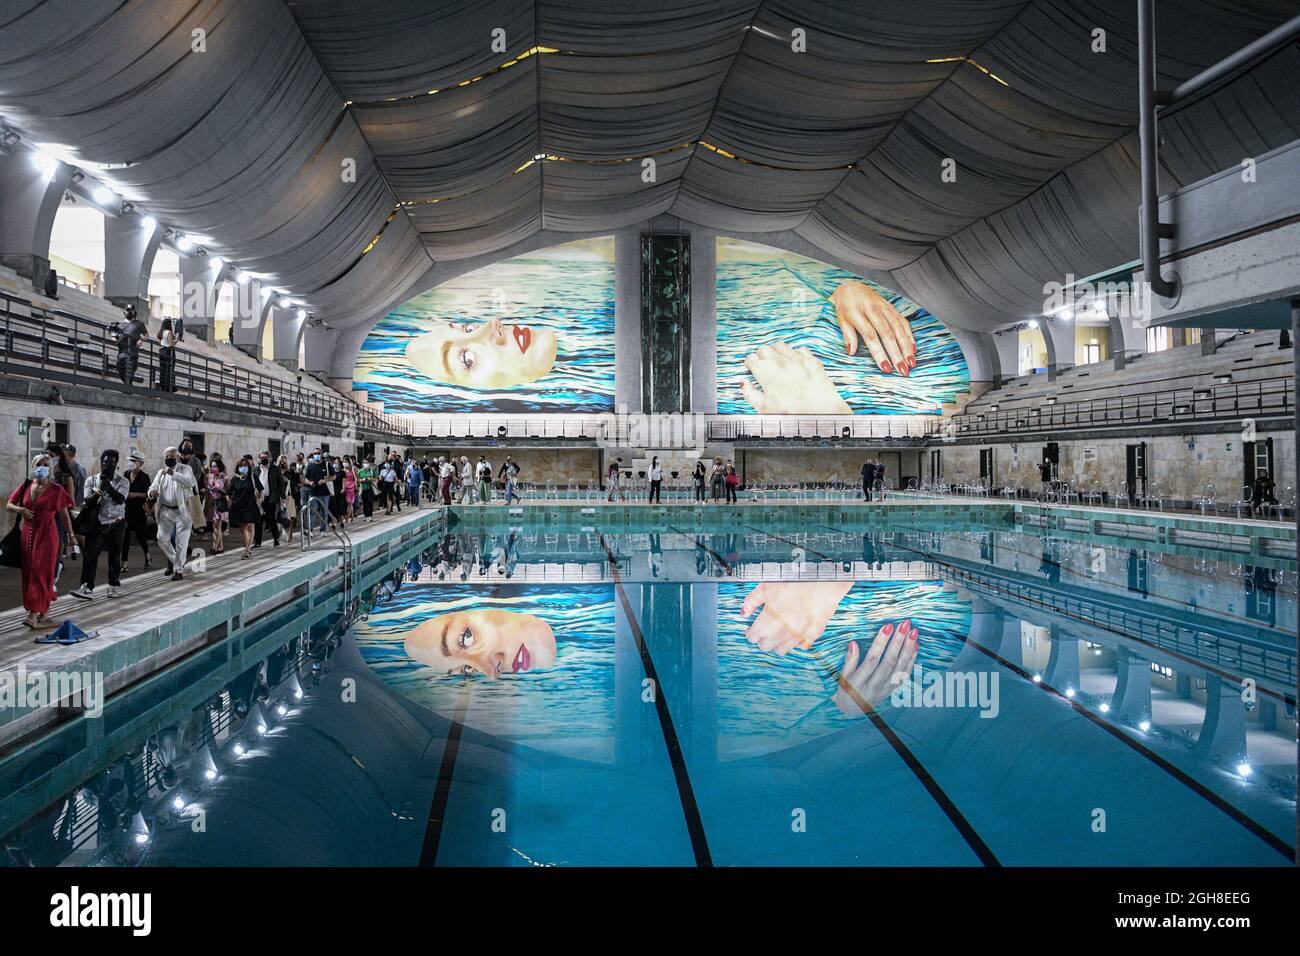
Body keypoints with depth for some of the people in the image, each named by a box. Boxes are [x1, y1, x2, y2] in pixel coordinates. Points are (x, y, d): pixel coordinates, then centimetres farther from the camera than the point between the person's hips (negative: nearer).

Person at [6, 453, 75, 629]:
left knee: (43, 574, -5)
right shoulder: (26, 486, 7)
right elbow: (8, 505, 13)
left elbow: (64, 514, -1)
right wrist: (20, 510, -8)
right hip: (28, 534, 4)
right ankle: (33, 612, 13)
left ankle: (43, 613, -2)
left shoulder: (56, 489, -3)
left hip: (46, 535, -4)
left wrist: (71, 535, -3)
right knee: (29, 573, 6)